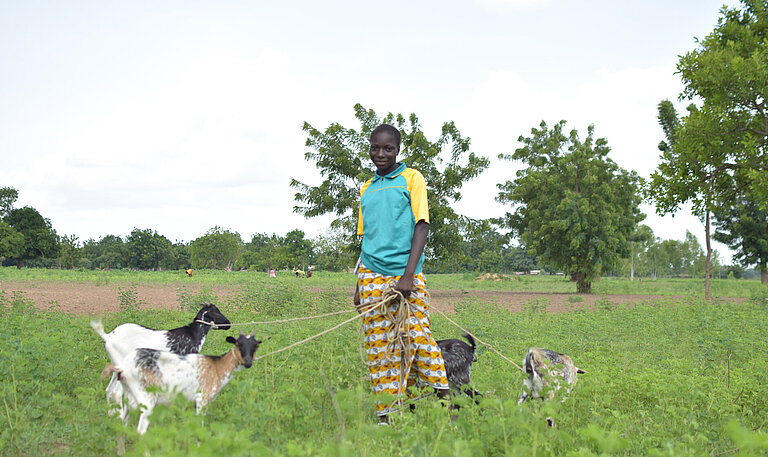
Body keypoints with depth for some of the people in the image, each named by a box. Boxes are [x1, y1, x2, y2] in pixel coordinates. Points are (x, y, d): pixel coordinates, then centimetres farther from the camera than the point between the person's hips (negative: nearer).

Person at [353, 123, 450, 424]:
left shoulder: (412, 179, 3)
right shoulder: (366, 188, 17)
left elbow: (422, 226, -4)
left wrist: (408, 275, -13)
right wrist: (359, 285, 14)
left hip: (405, 274, -4)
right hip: (372, 276, 4)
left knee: (417, 337, -8)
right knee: (379, 345, 2)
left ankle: (443, 402, 2)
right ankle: (386, 415, 6)